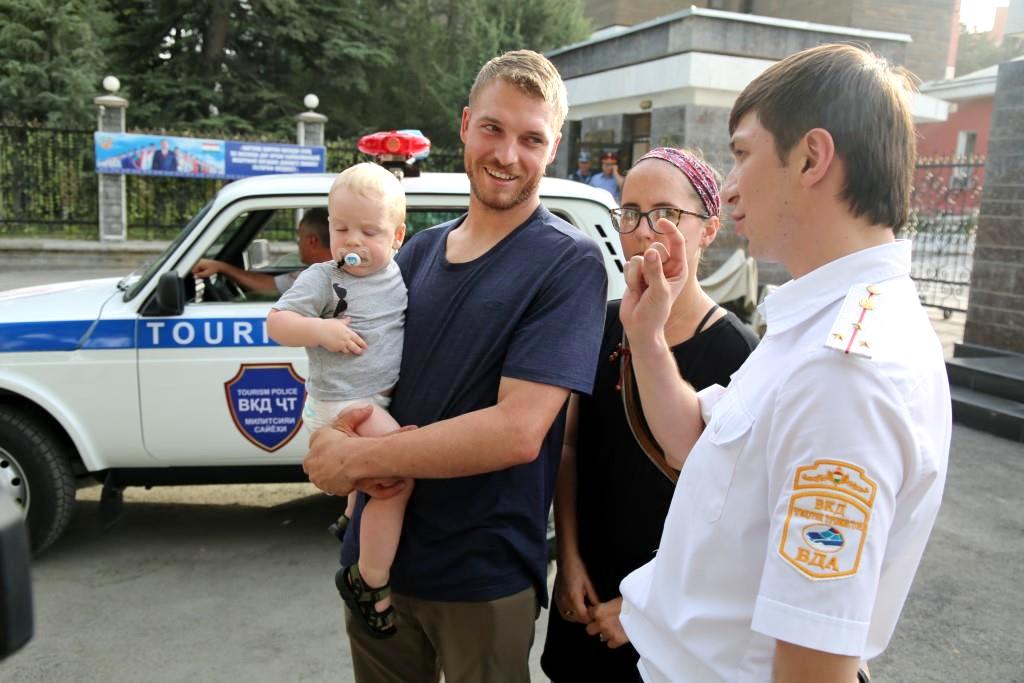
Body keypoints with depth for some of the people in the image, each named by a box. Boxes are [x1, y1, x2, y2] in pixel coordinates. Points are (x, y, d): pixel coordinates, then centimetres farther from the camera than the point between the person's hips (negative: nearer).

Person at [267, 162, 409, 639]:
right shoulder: (322, 279, -10)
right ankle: (369, 579, -7)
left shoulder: (400, 277, 5)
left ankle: (354, 520, 62)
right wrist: (321, 331, -27)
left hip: (382, 398, 8)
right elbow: (276, 323, -13)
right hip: (342, 403, -7)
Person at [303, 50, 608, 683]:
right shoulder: (419, 252, 6)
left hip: (484, 579, -5)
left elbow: (517, 430, -22)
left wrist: (355, 457, -18)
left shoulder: (570, 262, -13)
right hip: (375, 553, 5)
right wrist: (358, 423, -14)